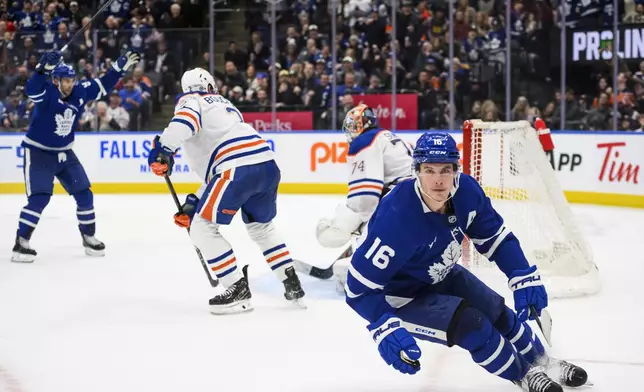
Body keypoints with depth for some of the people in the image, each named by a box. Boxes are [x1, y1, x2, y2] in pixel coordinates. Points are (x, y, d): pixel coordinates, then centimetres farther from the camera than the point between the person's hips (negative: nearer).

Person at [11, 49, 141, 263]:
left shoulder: (80, 92, -4)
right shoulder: (46, 93, -21)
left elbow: (103, 85, 8)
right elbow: (31, 90, -43)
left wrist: (120, 67, 3)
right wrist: (43, 68, -53)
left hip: (64, 153, 7)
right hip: (38, 152, -6)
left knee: (84, 193, 7)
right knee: (40, 196, -18)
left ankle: (88, 236, 24)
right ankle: (21, 243, -14)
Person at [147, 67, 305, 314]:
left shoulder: (190, 100, 13)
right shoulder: (225, 105, 36)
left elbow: (186, 118, -16)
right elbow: (212, 170, 34)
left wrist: (163, 147, -21)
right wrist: (194, 203, 32)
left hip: (238, 168, -8)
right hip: (268, 165, 8)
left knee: (202, 228, 3)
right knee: (261, 226, 31)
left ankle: (238, 291, -1)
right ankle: (293, 286, 28)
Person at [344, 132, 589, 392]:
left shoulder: (466, 191, -20)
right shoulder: (396, 218, -38)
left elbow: (494, 236, -2)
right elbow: (360, 286, -32)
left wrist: (524, 277, -14)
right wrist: (385, 328, -43)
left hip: (439, 275, 7)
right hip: (402, 295, -7)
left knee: (497, 311, 12)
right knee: (470, 324, -17)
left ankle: (541, 361, 41)